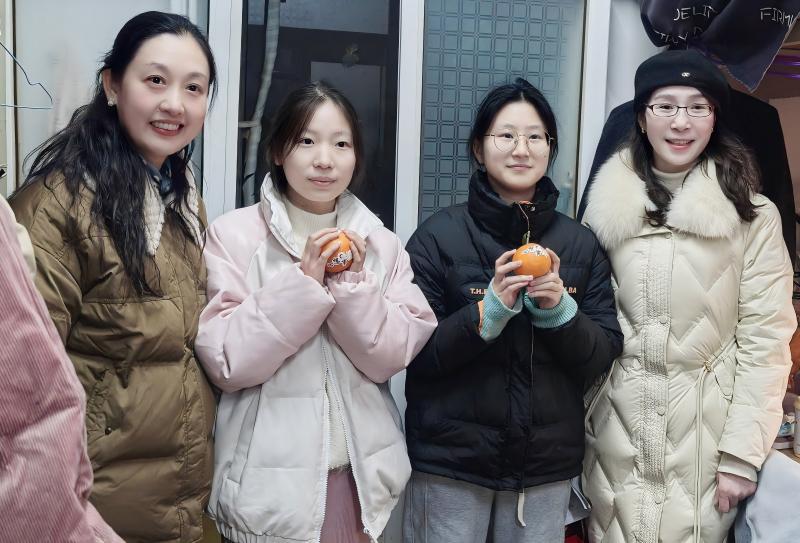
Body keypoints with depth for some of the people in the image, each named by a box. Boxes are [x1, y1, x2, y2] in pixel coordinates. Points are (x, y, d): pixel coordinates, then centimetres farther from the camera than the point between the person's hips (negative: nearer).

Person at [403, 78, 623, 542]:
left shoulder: (581, 244, 2)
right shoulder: (439, 236, -6)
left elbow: (603, 359, 2)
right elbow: (413, 353, -8)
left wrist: (560, 309, -16)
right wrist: (489, 310, -21)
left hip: (548, 466, 3)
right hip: (450, 462, -2)